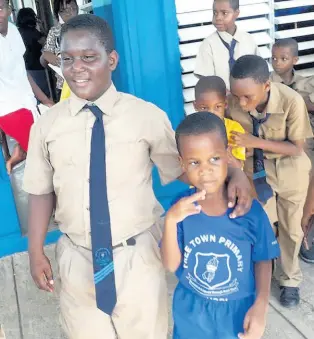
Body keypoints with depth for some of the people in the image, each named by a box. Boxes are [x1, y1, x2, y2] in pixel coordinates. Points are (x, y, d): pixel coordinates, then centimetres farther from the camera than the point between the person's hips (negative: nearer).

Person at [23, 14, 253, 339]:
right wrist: (36, 252, 2)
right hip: (77, 259, 2)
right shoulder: (47, 124, -4)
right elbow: (41, 190, 3)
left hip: (137, 256, -2)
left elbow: (181, 168, -4)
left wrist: (233, 173, -20)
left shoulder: (146, 115, -11)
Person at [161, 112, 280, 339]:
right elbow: (172, 265, -16)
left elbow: (263, 259, -6)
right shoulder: (180, 206, -16)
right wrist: (171, 221, -30)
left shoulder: (250, 210, -19)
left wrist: (261, 305, -17)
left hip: (239, 310, 0)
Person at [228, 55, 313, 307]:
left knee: (290, 228, 15)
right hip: (256, 169, 1)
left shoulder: (291, 101, -32)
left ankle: (290, 280, 39)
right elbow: (236, 136, -7)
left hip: (290, 170, -1)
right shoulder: (235, 102, -25)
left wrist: (256, 142, -34)